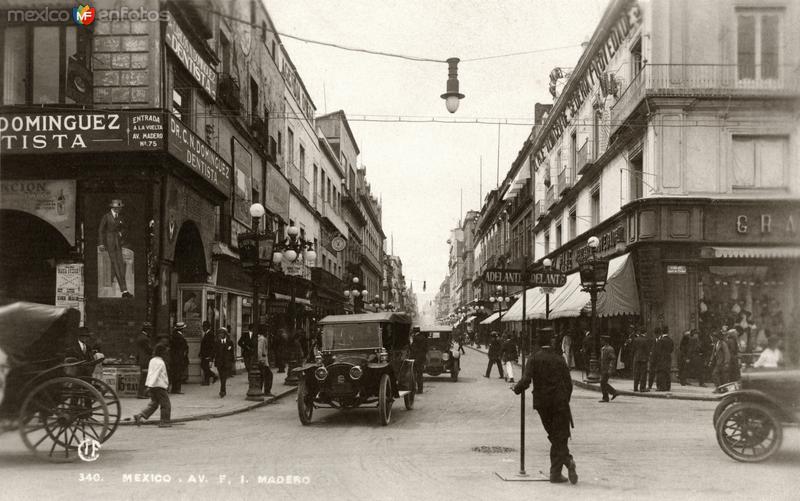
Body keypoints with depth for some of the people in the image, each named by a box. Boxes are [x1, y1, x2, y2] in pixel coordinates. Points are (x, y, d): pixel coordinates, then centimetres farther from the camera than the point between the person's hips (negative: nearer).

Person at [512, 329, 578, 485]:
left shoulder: (534, 359, -3)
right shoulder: (560, 360, 3)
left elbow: (526, 381, -13)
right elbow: (569, 384, 4)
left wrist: (516, 388, 7)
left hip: (542, 403, 0)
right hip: (560, 402, 0)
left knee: (555, 436, 12)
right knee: (560, 437, 3)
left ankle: (568, 461, -1)